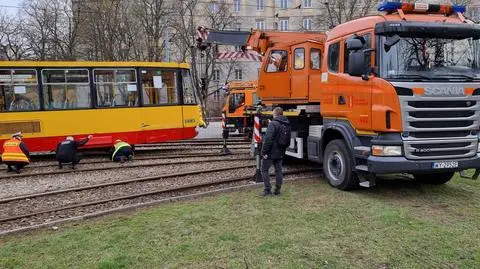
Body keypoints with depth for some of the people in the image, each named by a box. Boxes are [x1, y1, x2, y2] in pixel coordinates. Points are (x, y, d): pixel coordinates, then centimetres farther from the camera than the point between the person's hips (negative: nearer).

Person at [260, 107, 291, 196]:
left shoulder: (273, 124, -16)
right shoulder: (287, 125, 10)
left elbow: (268, 139, -23)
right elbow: (288, 141, 15)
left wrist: (264, 152, -18)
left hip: (271, 153, -7)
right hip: (280, 153, 7)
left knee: (264, 170, 4)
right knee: (278, 171, 13)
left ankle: (267, 190, 2)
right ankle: (277, 190, 17)